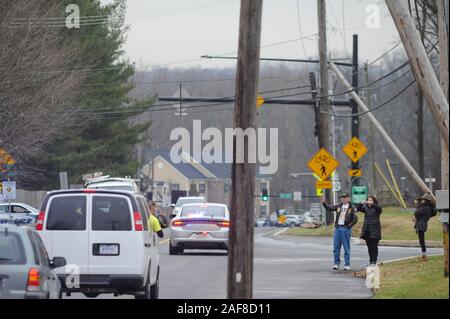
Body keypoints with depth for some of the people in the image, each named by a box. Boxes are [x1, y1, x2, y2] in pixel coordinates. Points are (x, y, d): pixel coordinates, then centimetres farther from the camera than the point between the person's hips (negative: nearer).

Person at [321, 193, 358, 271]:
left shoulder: (352, 208, -4)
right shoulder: (339, 206, 12)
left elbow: (355, 219, -9)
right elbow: (329, 208, 12)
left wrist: (349, 225, -11)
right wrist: (324, 203, -2)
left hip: (346, 229, -5)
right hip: (337, 228, 5)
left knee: (346, 248, 0)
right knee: (336, 247, 5)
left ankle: (347, 265, 4)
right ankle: (336, 263, 13)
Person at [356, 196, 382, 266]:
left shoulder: (376, 208, 2)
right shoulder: (366, 208, 14)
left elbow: (379, 208, -20)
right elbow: (358, 208, 3)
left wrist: (372, 204, -34)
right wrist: (361, 203, -18)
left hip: (374, 230, -4)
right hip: (367, 230, 4)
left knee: (374, 246, -8)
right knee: (369, 246, 7)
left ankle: (374, 262, -8)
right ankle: (370, 261, 13)